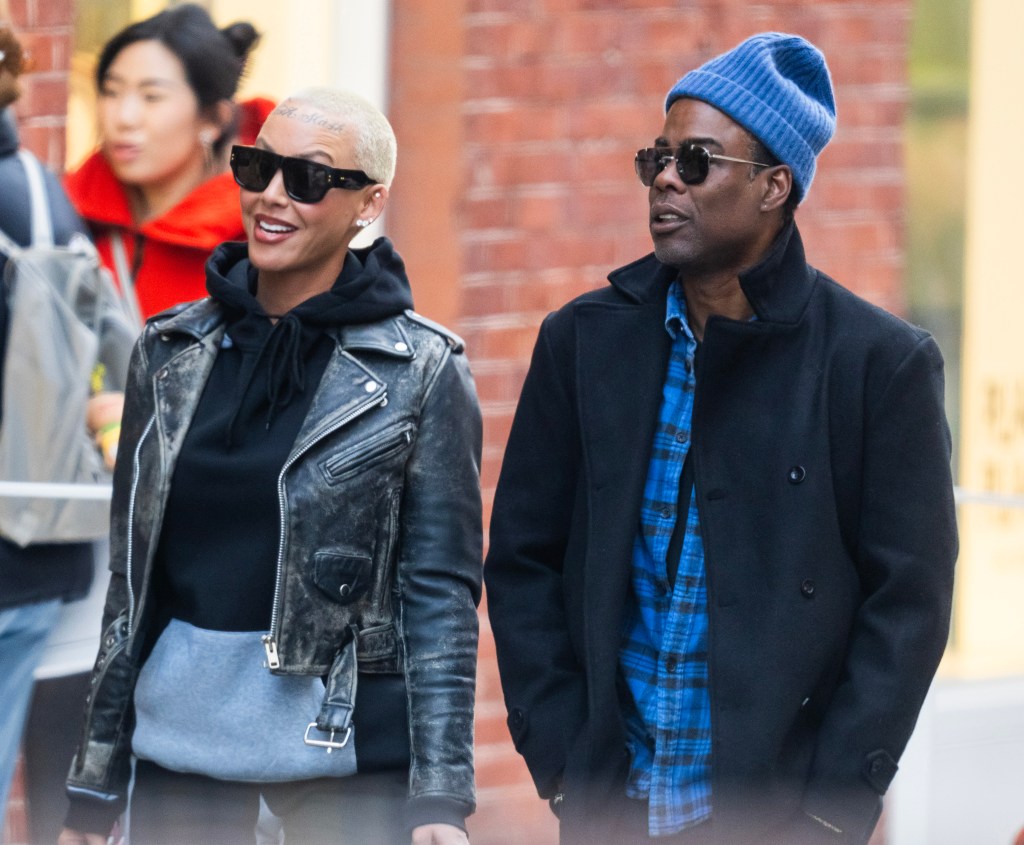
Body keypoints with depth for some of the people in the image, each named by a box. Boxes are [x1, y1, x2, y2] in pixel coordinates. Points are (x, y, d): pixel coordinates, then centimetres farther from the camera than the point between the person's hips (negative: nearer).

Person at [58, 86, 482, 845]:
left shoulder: (421, 371, -3)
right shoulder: (172, 353, 8)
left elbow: (441, 589, -5)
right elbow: (131, 576, 11)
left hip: (342, 740, -3)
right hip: (179, 727, 3)